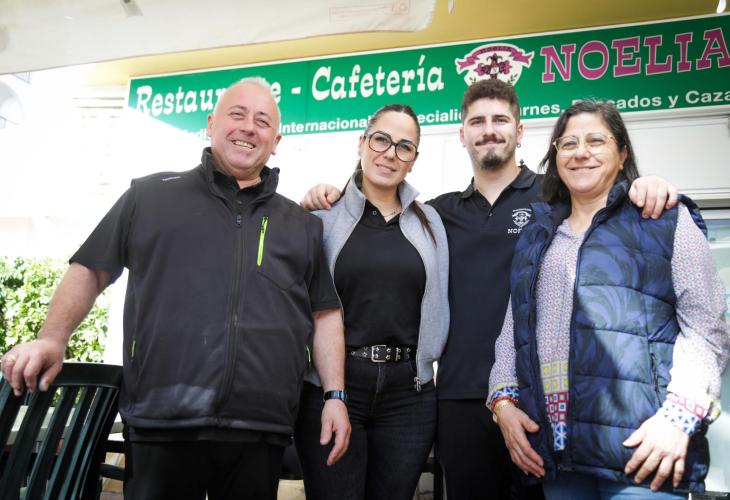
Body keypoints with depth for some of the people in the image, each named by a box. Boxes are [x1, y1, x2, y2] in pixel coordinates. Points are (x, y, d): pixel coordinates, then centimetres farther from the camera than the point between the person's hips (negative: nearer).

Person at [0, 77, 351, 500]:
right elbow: (91, 271, 12)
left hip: (261, 432, 2)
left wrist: (335, 396, 5)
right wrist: (52, 339, -2)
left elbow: (325, 313, 13)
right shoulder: (151, 195, 10)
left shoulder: (301, 224, 15)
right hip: (161, 426, -1)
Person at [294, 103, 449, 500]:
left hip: (409, 393, 3)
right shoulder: (323, 215, -1)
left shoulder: (429, 221, 9)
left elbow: (438, 301, 9)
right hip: (330, 386, -2)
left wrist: (425, 358, 3)